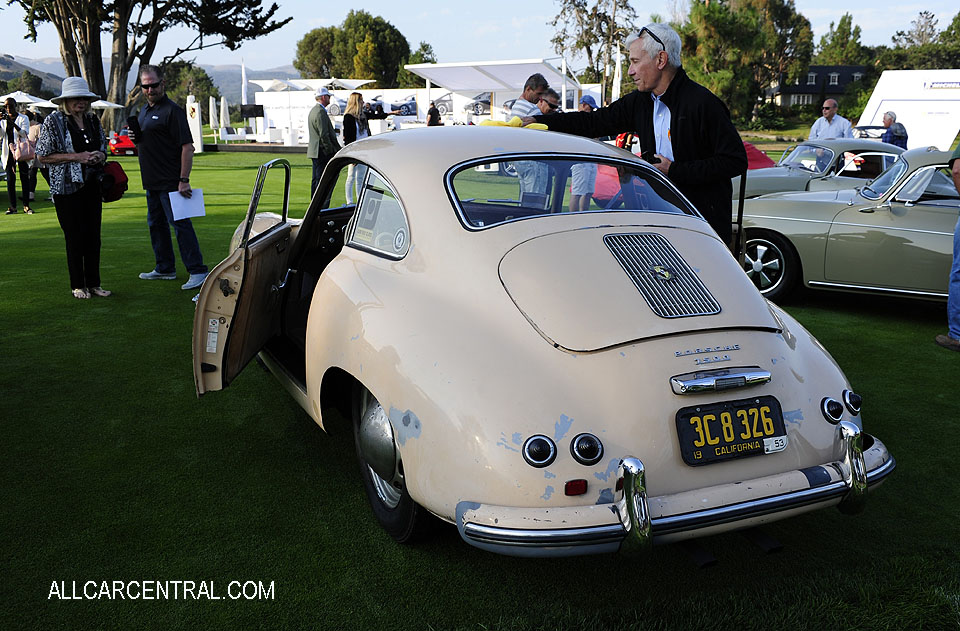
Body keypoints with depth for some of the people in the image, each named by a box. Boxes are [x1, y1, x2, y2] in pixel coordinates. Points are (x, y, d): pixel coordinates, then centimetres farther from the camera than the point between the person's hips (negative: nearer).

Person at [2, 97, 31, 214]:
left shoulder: (23, 118, 2)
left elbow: (25, 133, -12)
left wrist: (13, 124, -26)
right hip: (8, 152, 3)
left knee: (25, 179, -2)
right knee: (10, 179, -1)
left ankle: (26, 206, 2)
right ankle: (12, 206, 1)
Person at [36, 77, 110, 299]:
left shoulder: (93, 121, 11)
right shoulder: (53, 122, -5)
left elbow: (104, 149, 22)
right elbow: (43, 156, -8)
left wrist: (99, 156, -2)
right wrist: (77, 157, -16)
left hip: (92, 186, 5)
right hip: (66, 187, -5)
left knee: (93, 236, 6)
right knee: (75, 237, -1)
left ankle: (93, 283, 17)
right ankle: (77, 285, 11)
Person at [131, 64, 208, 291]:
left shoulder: (173, 111, -12)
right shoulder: (144, 110, 16)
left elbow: (187, 147, -18)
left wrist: (184, 180, -24)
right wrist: (135, 137, 4)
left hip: (170, 181, -9)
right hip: (152, 180, 9)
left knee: (180, 224, -11)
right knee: (156, 224, 15)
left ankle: (197, 271, -9)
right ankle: (165, 268, 26)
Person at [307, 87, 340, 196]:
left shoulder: (313, 110, 17)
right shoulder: (321, 112, -15)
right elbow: (324, 135, -19)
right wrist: (330, 151, -15)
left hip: (314, 151, 10)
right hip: (322, 152, -10)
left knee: (316, 179, 13)